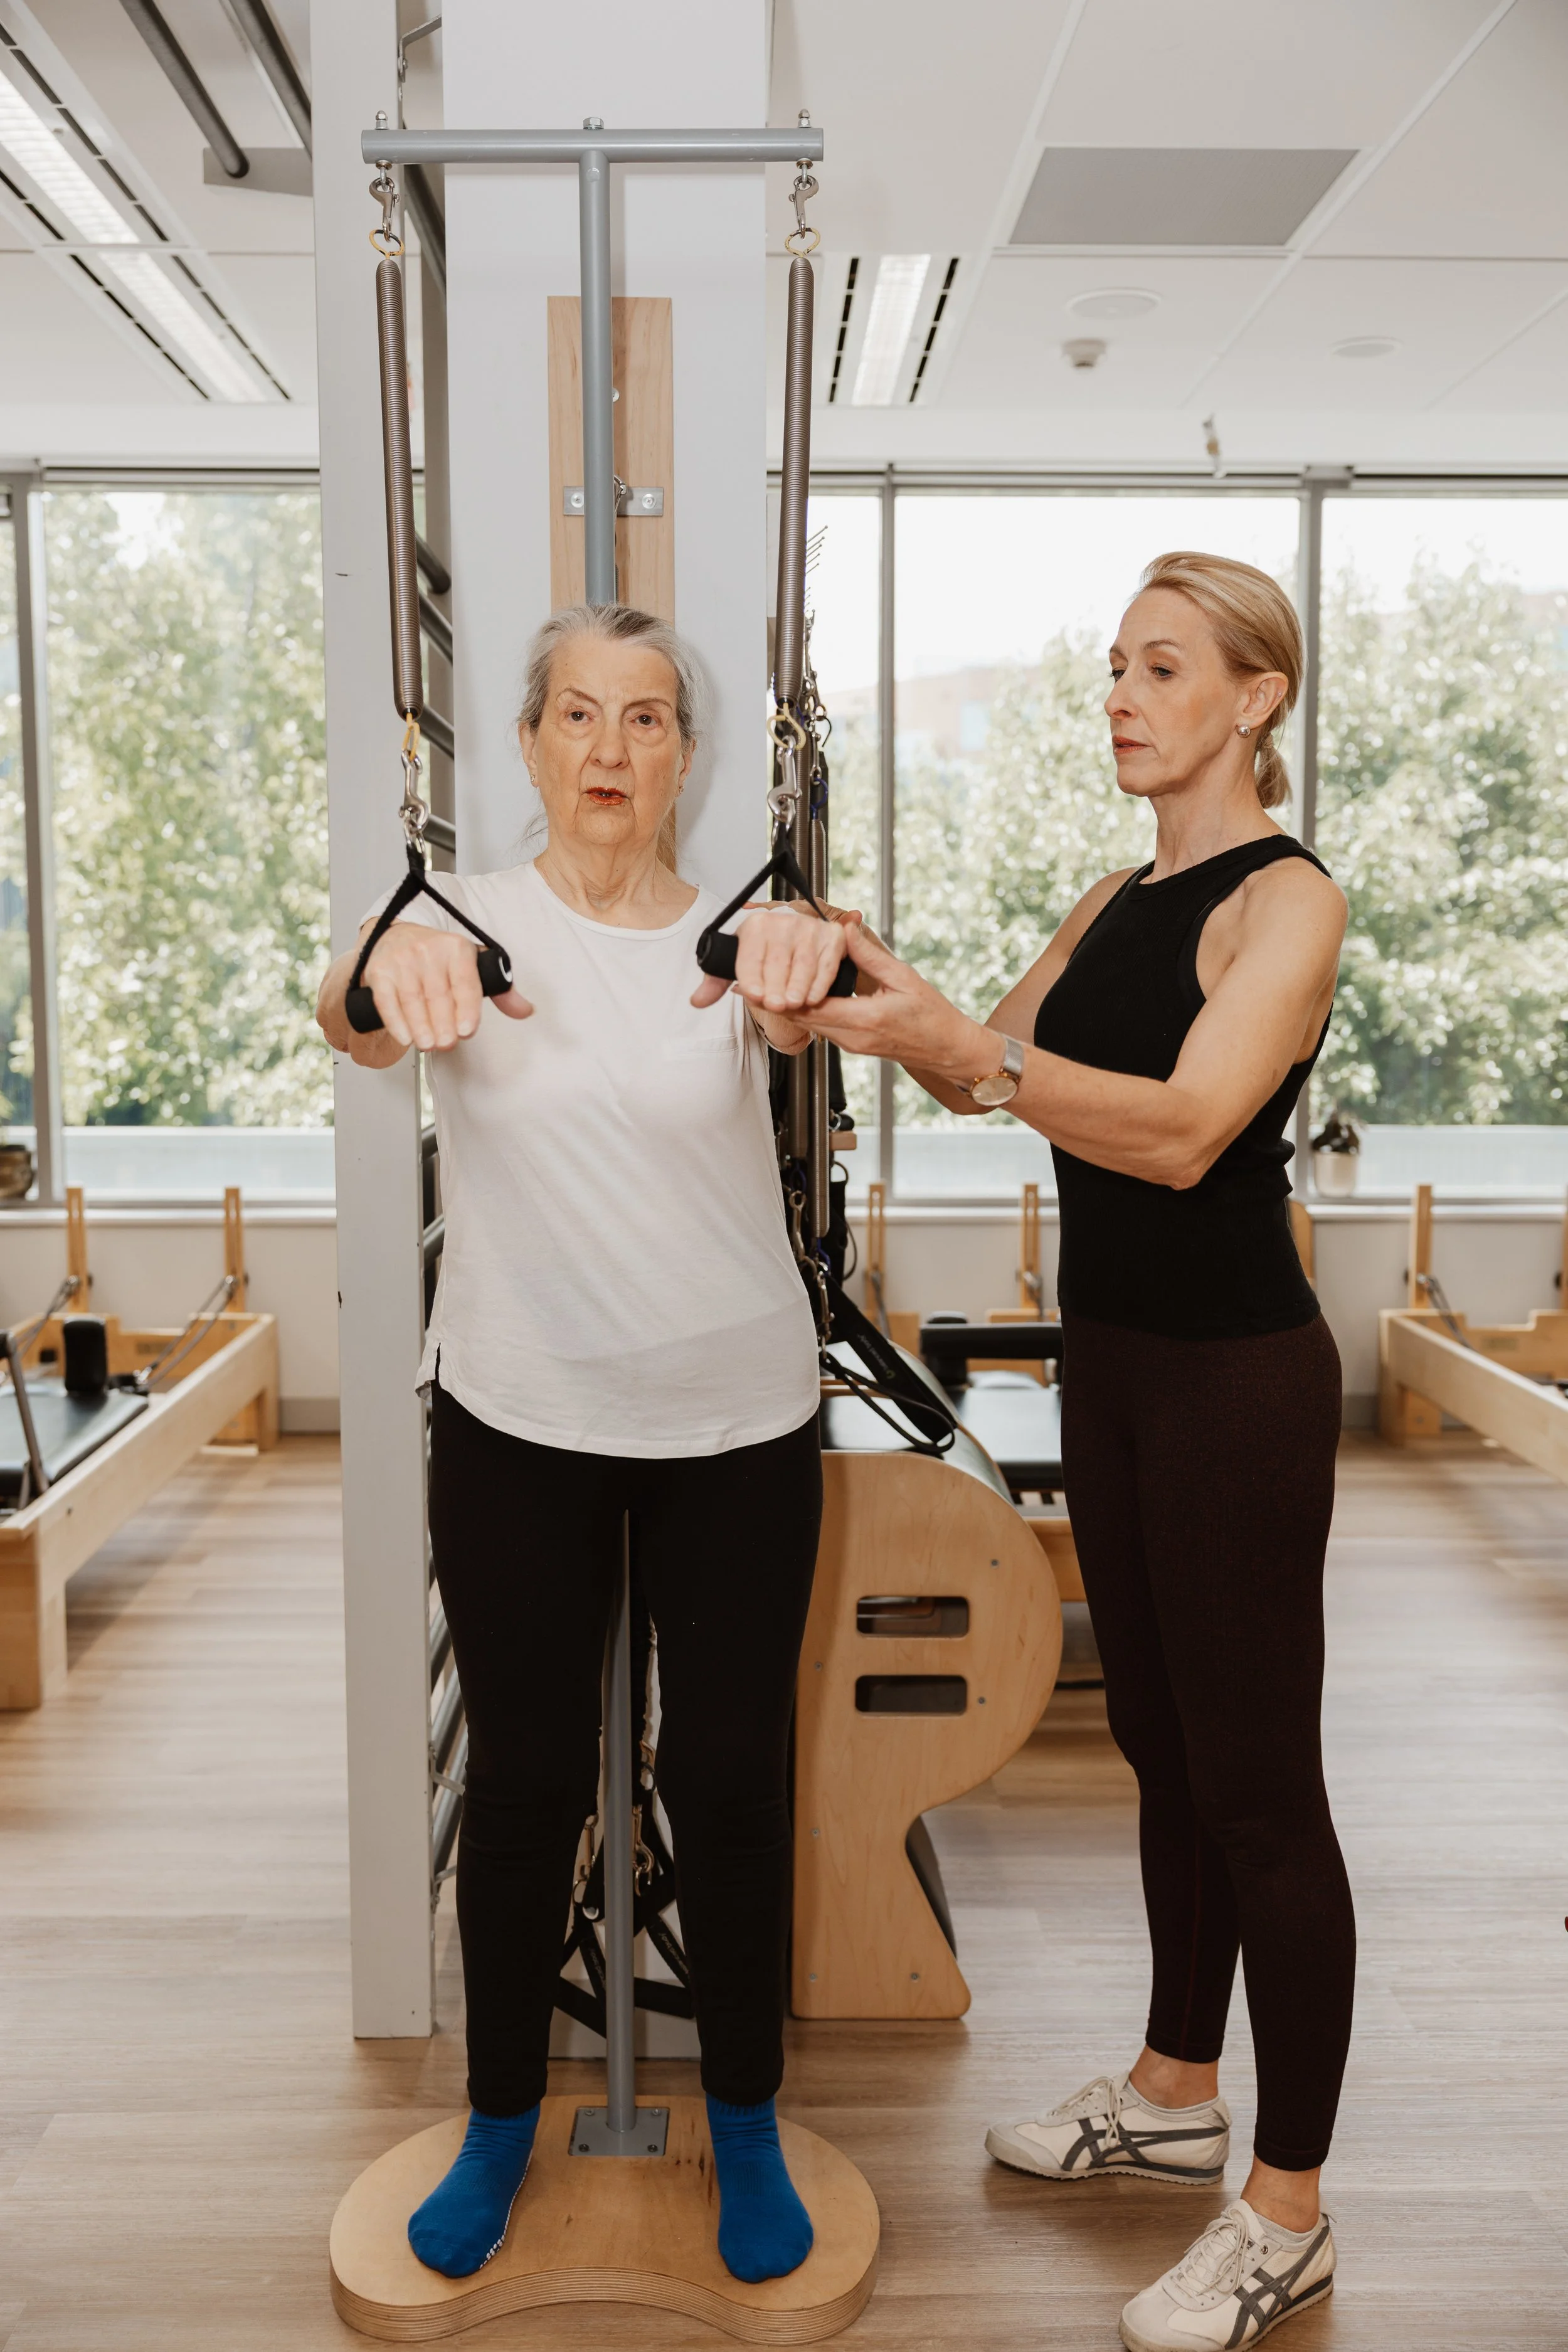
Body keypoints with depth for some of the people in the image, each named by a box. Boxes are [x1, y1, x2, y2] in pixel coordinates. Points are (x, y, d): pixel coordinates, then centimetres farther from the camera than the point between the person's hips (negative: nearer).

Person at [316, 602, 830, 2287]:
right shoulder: (469, 922, -4)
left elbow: (798, 1012, -25)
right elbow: (358, 1021, -25)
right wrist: (386, 978, -50)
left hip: (736, 1420, 0)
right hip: (517, 1421, 0)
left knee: (729, 1780, 10)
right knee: (523, 1782, 11)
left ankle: (744, 2125, 33)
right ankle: (501, 2124, 35)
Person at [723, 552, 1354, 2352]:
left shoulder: (1286, 902, -13)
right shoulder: (1117, 901, 12)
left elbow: (1181, 1133, -27)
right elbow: (999, 1078, 11)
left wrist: (949, 1035, -37)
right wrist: (863, 1001, -6)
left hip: (1235, 1378, -8)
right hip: (1113, 1360, 8)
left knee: (1259, 1791, 2)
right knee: (1162, 1748, 19)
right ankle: (1174, 2099, 38)